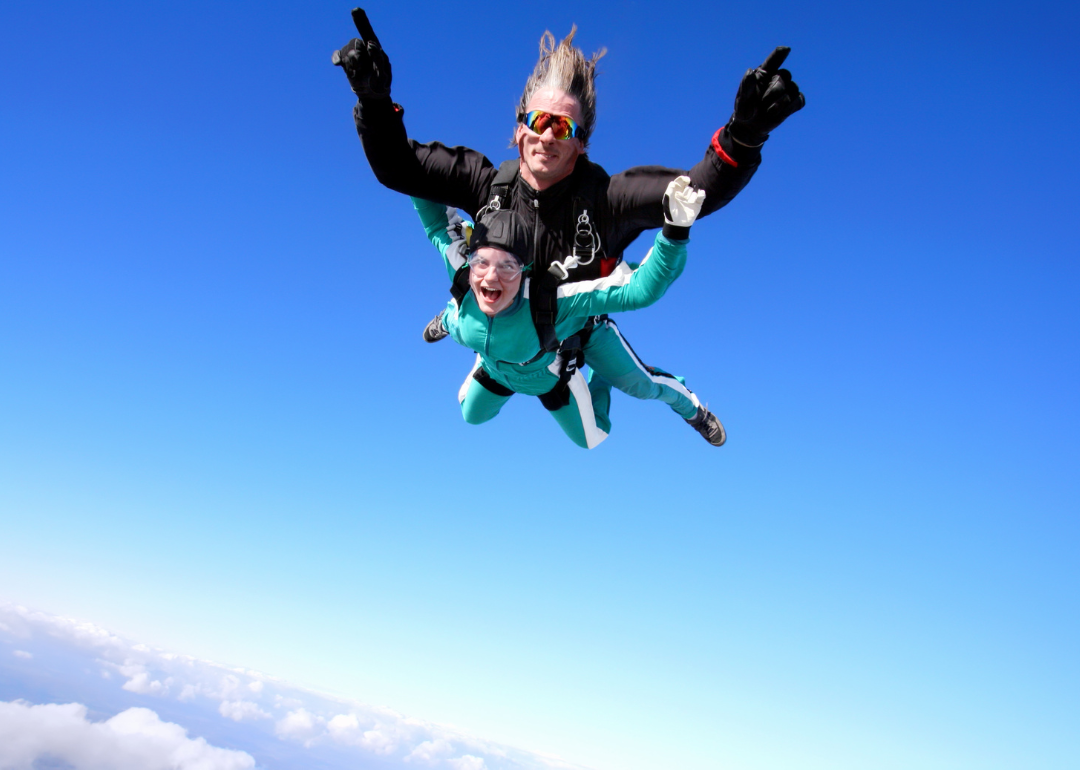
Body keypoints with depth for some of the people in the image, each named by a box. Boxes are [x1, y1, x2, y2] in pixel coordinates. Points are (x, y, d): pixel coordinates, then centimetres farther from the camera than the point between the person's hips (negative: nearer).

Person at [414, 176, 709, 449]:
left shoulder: (548, 300, -50)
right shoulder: (461, 271, -40)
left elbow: (642, 289, -57)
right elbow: (437, 223, -19)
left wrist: (675, 231, -70)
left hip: (550, 377, -3)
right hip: (492, 369, 3)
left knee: (590, 438, 22)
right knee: (471, 416, 33)